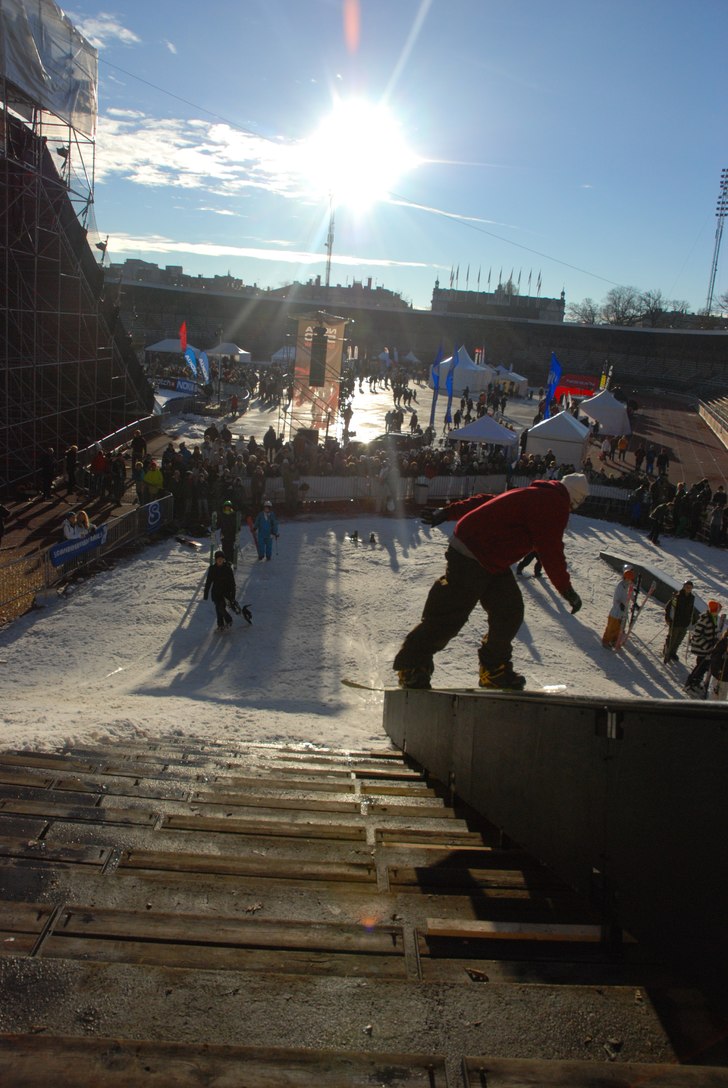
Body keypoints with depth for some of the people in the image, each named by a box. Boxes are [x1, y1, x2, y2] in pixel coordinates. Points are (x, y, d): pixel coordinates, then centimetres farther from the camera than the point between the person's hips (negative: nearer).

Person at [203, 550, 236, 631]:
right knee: (218, 608, 6)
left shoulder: (228, 568, -7)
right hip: (216, 592, 2)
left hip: (225, 592, -2)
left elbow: (232, 582, -2)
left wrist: (233, 595, -4)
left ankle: (228, 620, 15)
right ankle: (220, 624, 24)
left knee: (221, 608, -12)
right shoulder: (212, 568, -2)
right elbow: (208, 581, 5)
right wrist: (206, 593, 5)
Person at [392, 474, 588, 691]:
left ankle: (494, 670, 20)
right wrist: (567, 590, -7)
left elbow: (486, 501, 20)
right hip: (471, 557, -10)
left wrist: (447, 512, 22)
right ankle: (412, 667, 4)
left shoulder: (534, 495, 17)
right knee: (449, 617, -7)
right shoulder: (554, 504, -14)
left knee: (509, 611, 8)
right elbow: (550, 552, -16)